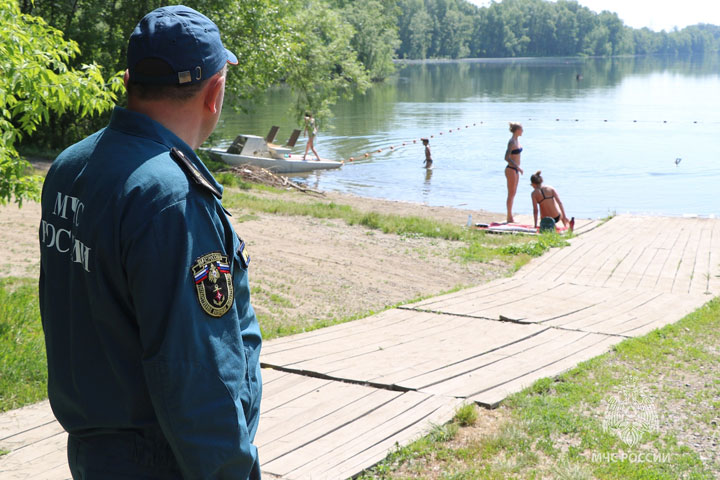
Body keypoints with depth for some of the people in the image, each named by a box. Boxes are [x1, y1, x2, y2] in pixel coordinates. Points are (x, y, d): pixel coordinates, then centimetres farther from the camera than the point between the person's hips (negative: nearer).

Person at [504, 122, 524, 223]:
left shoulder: (518, 140, 11)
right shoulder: (512, 142, -17)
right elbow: (506, 157, -22)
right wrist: (518, 167, -23)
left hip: (516, 169, 9)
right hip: (511, 169, -9)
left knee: (513, 193, 12)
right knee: (511, 194, -4)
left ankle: (510, 216, 18)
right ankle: (509, 217, 1)